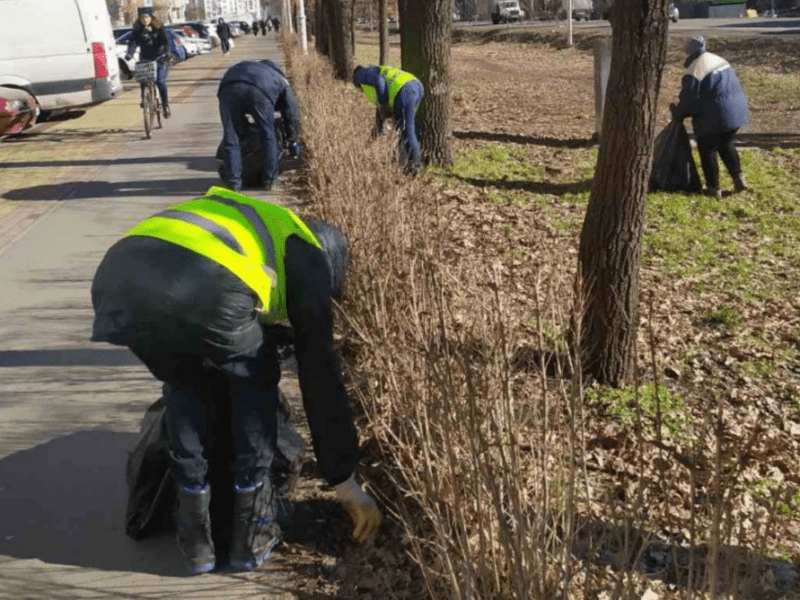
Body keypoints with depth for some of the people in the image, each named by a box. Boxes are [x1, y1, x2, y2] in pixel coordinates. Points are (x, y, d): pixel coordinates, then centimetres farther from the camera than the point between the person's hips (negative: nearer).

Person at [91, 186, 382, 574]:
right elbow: (320, 375, 25)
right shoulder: (307, 260, 27)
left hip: (118, 279, 6)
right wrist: (344, 479, 32)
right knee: (254, 380, 26)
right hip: (205, 289, -5)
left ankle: (195, 530, 32)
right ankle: (251, 525, 29)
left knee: (183, 384, 33)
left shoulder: (235, 218, 44)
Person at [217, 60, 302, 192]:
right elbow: (292, 114, 38)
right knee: (268, 136, 16)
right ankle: (270, 180, 20)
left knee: (231, 137, 11)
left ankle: (233, 182, 11)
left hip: (229, 88, 2)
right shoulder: (281, 81, 38)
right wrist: (293, 141, 49)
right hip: (259, 91, -2)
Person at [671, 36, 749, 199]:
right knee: (726, 145, 27)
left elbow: (688, 101, -13)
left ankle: (714, 188, 14)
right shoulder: (720, 61, 12)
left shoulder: (693, 72, -15)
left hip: (715, 118, -8)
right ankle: (738, 178, 26)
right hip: (737, 111, 8)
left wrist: (677, 112, 7)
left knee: (707, 151, 9)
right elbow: (734, 85, 21)